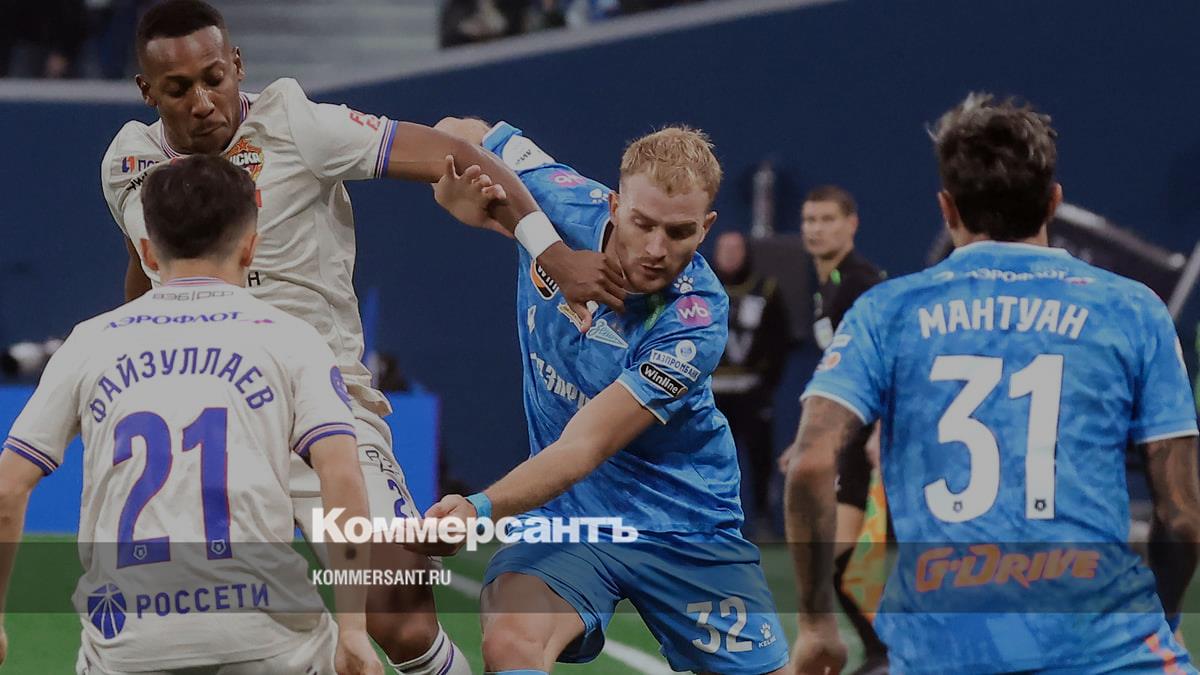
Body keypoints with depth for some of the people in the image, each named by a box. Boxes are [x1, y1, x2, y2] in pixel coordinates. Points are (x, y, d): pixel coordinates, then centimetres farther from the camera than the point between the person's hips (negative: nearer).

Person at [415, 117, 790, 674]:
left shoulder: (695, 320, -25)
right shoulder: (558, 201, -13)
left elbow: (585, 446, -30)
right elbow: (460, 135, 9)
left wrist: (481, 508, -44)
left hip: (684, 521, -1)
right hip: (565, 518, 1)